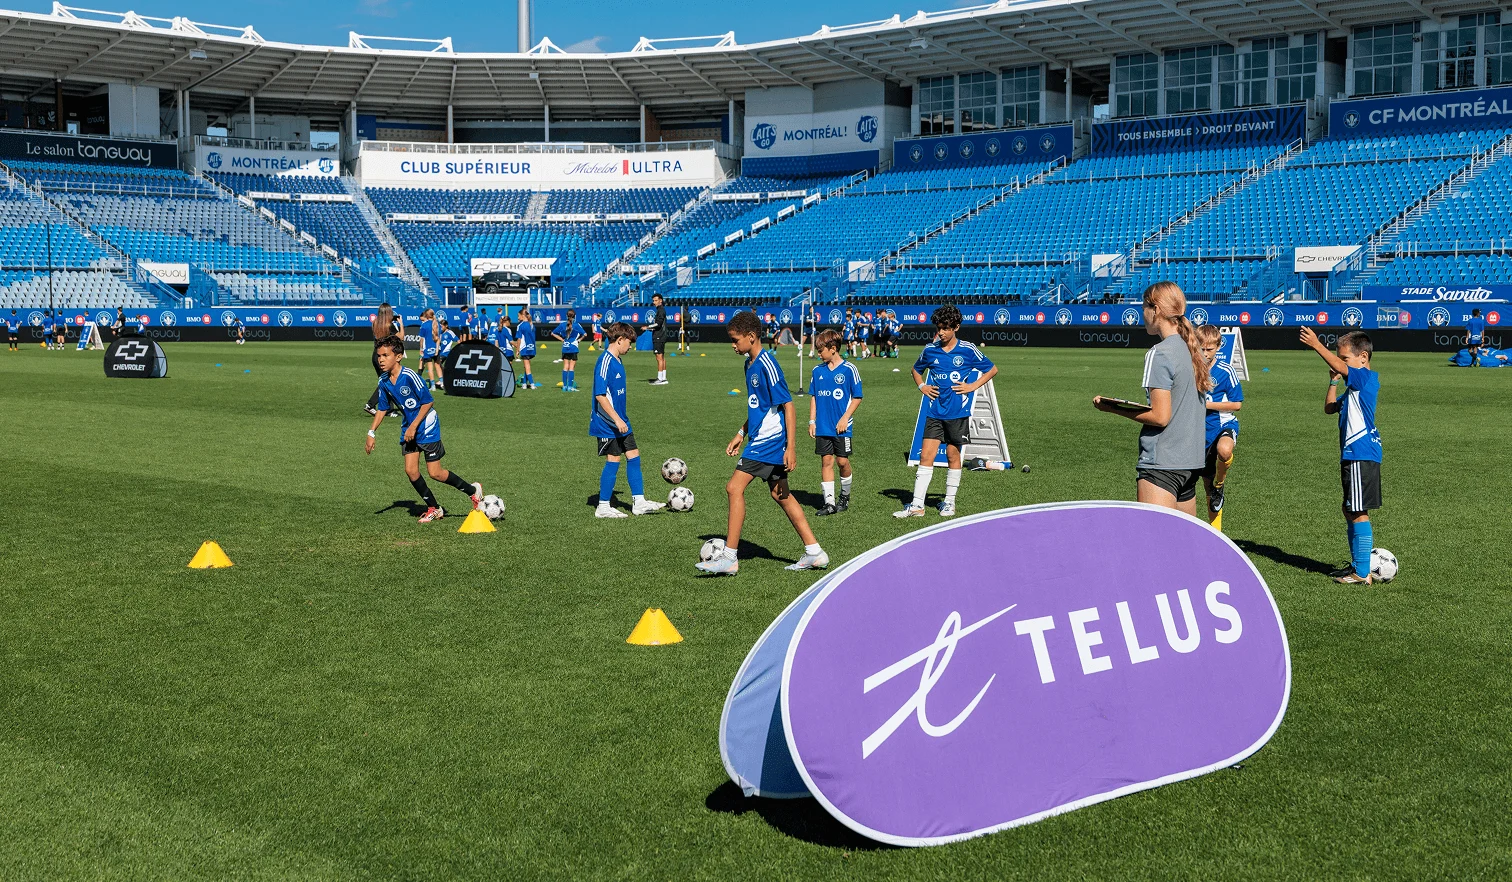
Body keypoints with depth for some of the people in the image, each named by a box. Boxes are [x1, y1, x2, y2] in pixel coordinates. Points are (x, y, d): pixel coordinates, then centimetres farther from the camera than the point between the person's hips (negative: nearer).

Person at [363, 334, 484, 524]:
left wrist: (414, 426, -20)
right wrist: (372, 432, 3)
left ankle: (473, 491, 16)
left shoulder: (410, 376, -24)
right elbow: (382, 409, 10)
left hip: (427, 427, -7)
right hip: (408, 429, 7)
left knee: (435, 473, -5)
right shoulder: (383, 382, -2)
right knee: (410, 470, -2)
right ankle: (434, 509, 13)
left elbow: (428, 402, -20)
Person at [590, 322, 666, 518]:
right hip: (608, 424, -10)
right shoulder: (605, 362, -19)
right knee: (613, 460, -3)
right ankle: (603, 507, 8)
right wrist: (617, 420, -24)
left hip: (621, 422, 10)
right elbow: (600, 395, -24)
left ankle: (639, 502, 16)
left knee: (633, 455, 10)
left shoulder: (617, 360, 11)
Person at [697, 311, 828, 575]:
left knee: (734, 487, -10)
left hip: (769, 440, -10)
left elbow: (787, 404, -19)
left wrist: (791, 447, -22)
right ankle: (814, 553, 17)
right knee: (780, 495, 12)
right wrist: (741, 434, 23)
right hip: (760, 438, 10)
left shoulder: (766, 363, -17)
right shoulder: (750, 364, 13)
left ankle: (729, 557, -6)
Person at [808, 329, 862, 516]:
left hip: (842, 427, -3)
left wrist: (845, 418, -10)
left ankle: (845, 496, 24)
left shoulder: (849, 369, -5)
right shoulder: (817, 371, 7)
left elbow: (857, 397, -2)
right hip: (822, 426, 3)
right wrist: (812, 421, 7)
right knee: (826, 461, 2)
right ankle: (829, 502, 4)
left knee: (842, 461, 2)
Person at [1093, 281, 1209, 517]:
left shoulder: (1159, 354, -13)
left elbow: (1160, 416, -16)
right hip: (1190, 462, 9)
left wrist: (1113, 408, -9)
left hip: (1161, 464, -9)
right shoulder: (1193, 350, 13)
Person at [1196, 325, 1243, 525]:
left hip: (1224, 425, -4)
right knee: (1207, 483, 9)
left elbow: (1237, 404, -7)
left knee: (1224, 451, -40)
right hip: (1202, 432, 4)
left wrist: (1207, 405, -14)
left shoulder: (1226, 371, -7)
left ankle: (1219, 485, -10)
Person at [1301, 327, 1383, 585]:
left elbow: (1340, 368, -28)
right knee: (1350, 511, 18)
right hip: (1353, 454, 11)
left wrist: (1316, 345, -29)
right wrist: (1333, 381, 11)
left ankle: (1362, 573, -5)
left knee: (1358, 513, -8)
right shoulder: (1355, 386, 18)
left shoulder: (1367, 378, -11)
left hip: (1361, 455, -11)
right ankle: (1357, 564, 28)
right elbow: (1330, 407, 23)